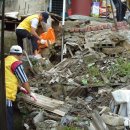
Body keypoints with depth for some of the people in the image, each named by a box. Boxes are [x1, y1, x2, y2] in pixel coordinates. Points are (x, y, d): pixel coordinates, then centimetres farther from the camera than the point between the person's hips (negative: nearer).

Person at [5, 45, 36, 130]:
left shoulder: (6, 60, 20)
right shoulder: (16, 63, -7)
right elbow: (24, 80, -2)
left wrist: (20, 87, 39)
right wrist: (29, 92, 12)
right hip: (6, 96, -9)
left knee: (8, 120, 16)